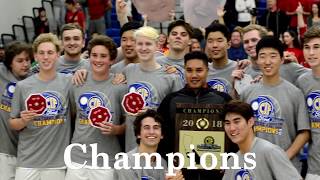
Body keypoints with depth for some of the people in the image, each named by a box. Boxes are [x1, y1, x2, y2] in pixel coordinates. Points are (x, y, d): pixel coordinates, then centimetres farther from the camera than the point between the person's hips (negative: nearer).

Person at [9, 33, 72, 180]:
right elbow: (12, 124, 7)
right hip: (27, 161, 0)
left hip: (57, 161, 0)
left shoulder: (69, 82, -1)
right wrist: (23, 121, -14)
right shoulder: (22, 86, 0)